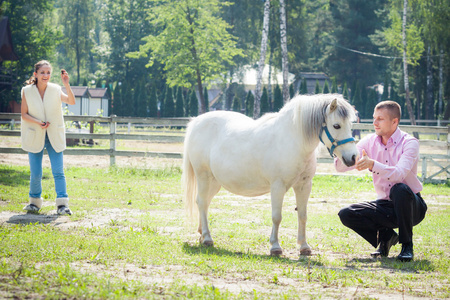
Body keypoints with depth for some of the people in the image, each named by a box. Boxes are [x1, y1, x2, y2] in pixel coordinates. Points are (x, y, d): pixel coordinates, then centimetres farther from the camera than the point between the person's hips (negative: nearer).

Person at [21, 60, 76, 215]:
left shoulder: (55, 90, -3)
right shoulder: (27, 91, -5)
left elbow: (71, 102, -16)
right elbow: (24, 114, -2)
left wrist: (67, 84, -30)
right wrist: (38, 123, -18)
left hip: (54, 136, 0)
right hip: (35, 137, 0)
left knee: (58, 171, -7)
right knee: (36, 173, 2)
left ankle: (62, 204, -8)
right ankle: (35, 202, 22)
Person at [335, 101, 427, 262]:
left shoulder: (409, 143, -14)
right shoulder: (370, 142, 0)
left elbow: (399, 174, -32)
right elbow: (341, 167, -7)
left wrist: (373, 165, -47)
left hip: (411, 206, -4)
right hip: (386, 206, 4)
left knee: (399, 189, -38)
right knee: (346, 214, -18)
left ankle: (407, 245, -19)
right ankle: (385, 236, 5)